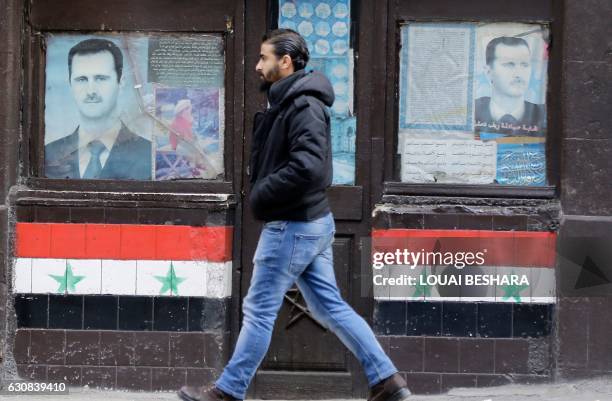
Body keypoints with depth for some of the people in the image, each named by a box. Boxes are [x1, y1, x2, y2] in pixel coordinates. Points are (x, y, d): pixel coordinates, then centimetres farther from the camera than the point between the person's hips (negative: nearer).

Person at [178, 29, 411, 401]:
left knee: (259, 310, 0)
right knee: (331, 306, 11)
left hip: (293, 226, -10)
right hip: (310, 222, 10)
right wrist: (262, 192, 1)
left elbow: (307, 167, -29)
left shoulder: (305, 106, -17)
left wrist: (260, 197, -18)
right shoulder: (287, 103, 14)